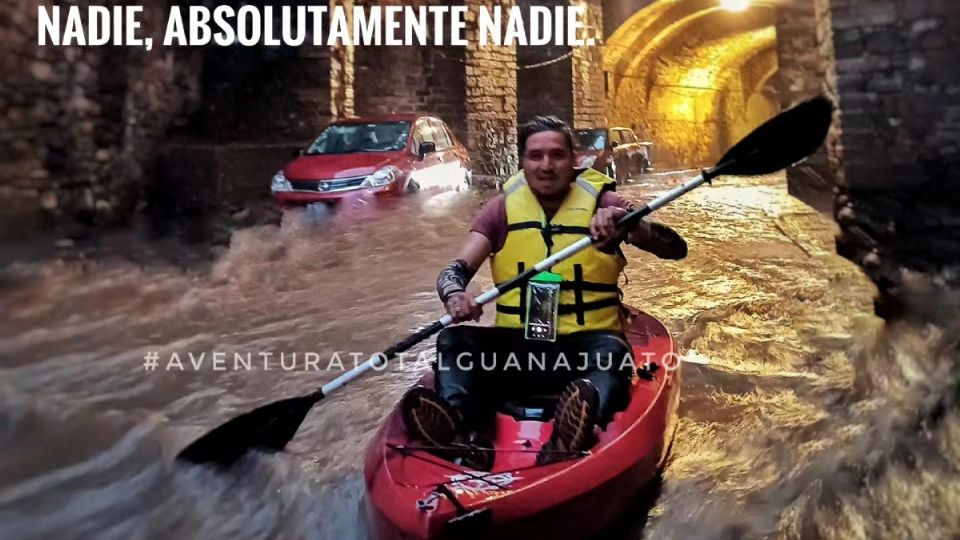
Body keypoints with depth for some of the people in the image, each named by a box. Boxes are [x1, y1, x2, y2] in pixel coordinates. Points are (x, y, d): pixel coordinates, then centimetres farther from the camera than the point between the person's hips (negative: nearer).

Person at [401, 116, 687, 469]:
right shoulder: (503, 208, 7)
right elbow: (456, 270, -2)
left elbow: (675, 249, -9)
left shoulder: (601, 202, 1)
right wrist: (455, 294, -27)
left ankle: (576, 427, -63)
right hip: (517, 346, 2)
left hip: (584, 345, -2)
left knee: (611, 352, -33)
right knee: (454, 339, -21)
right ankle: (460, 428, -47)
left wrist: (627, 221, -30)